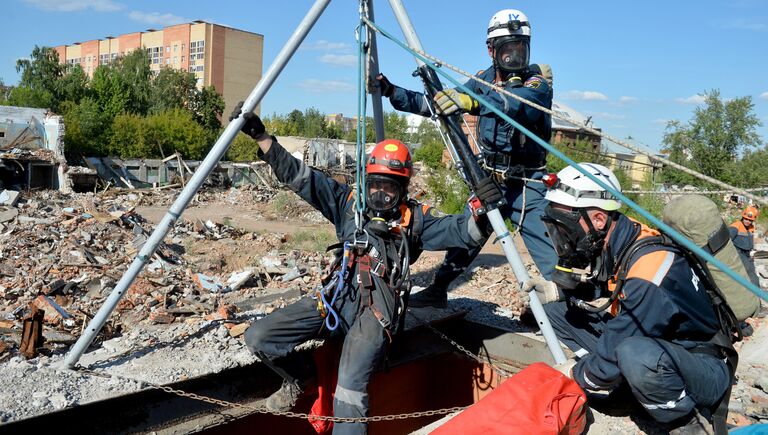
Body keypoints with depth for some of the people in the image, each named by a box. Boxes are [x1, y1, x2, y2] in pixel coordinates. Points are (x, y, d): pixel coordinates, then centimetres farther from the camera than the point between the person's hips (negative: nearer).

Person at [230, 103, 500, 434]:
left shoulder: (415, 218, 8)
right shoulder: (349, 202, 13)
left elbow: (460, 231, -2)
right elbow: (298, 176, 10)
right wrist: (261, 136, 4)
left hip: (376, 311, -4)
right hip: (334, 298, 4)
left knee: (350, 387, -29)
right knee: (258, 337, -3)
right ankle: (295, 382, 28)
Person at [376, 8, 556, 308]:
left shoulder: (537, 81, -10)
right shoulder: (483, 80, 5)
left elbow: (520, 105, -34)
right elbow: (433, 104, 7)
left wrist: (472, 101, -50)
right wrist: (391, 91, -3)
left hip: (528, 186, -4)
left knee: (554, 258, -8)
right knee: (463, 238, 9)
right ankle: (437, 290, 27)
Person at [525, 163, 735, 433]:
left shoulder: (649, 268, -32)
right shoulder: (607, 246, -8)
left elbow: (616, 351, -27)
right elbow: (599, 282, 14)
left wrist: (575, 375, -10)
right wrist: (558, 290, -6)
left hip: (705, 373, -7)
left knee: (637, 355, -43)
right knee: (555, 309, 0)